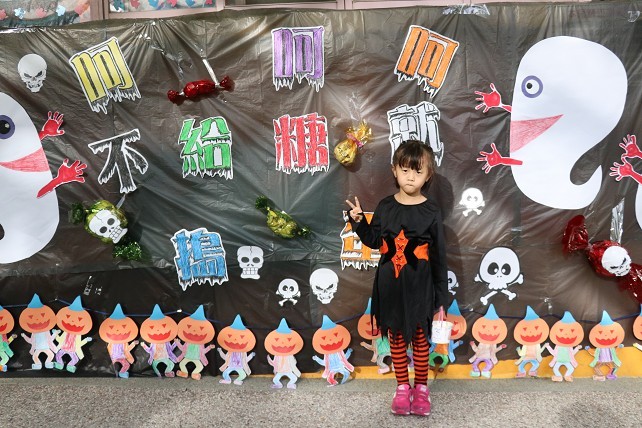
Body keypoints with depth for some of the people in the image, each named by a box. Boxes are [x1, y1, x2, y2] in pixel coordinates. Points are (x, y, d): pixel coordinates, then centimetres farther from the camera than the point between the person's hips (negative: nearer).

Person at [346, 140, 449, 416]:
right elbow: (374, 241, 8)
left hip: (419, 287, -2)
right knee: (396, 338, 12)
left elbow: (439, 257, -3)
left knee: (419, 338, 10)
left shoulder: (431, 211, -7)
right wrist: (358, 221, -8)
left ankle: (421, 387, 28)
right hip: (390, 286, 2)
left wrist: (441, 297, -3)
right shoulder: (385, 207, -1)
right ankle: (402, 387, 27)